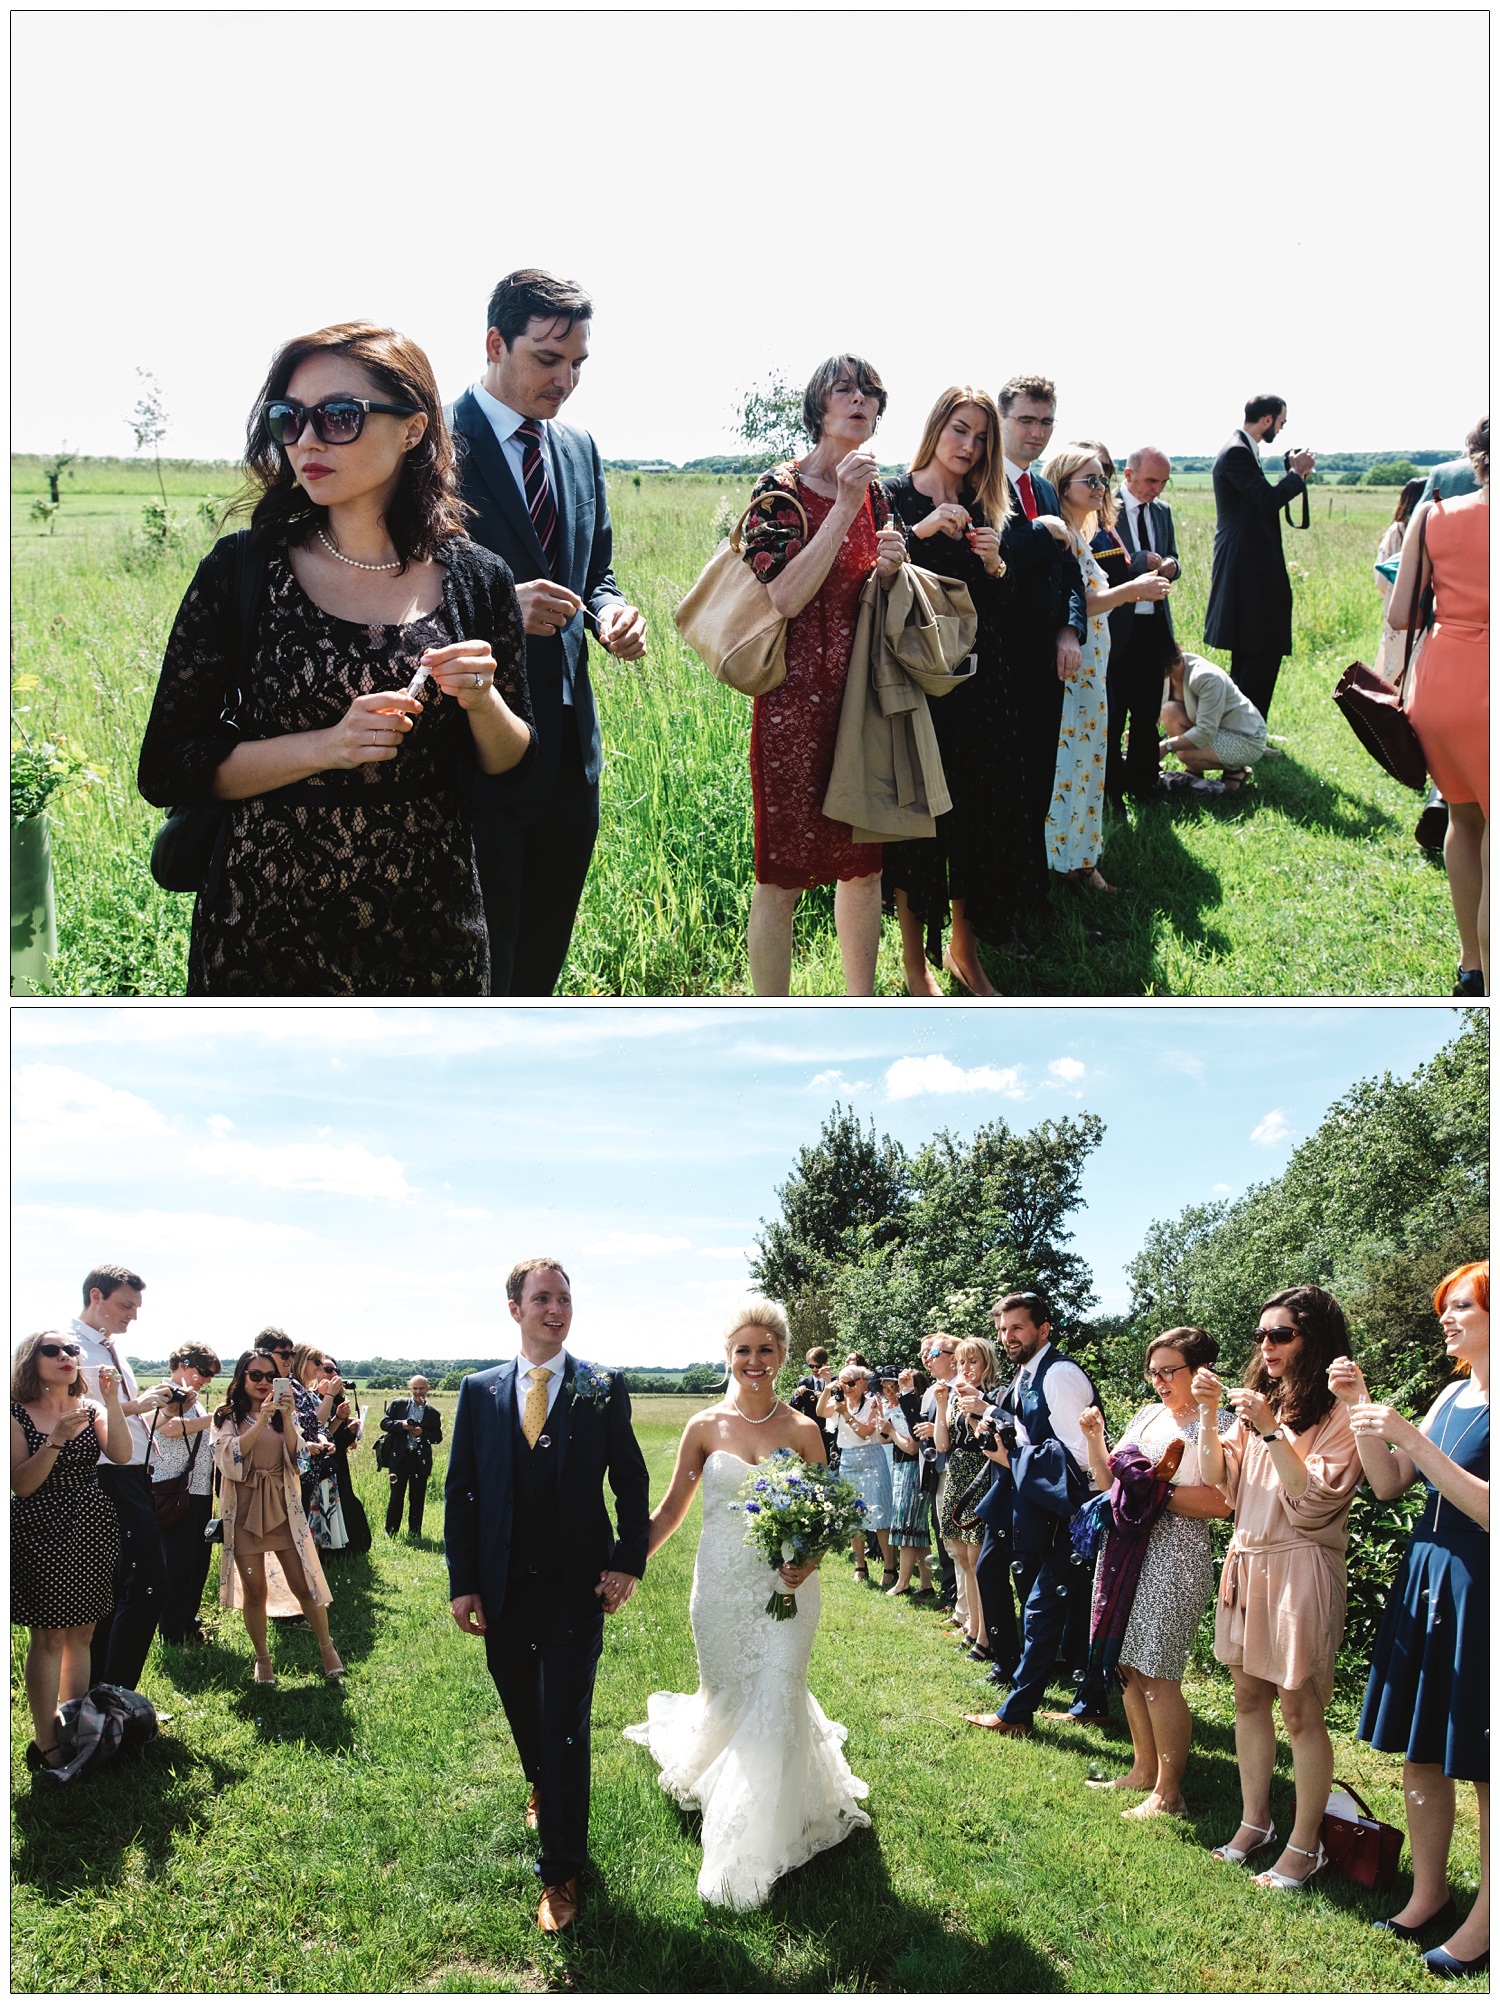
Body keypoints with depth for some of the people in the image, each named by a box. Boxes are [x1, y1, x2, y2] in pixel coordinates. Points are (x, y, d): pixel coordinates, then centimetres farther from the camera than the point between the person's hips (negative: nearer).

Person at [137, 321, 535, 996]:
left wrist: (482, 700, -15)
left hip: (430, 933, 2)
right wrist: (324, 746, -20)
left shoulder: (476, 580, -2)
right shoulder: (240, 571, -7)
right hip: (266, 932, -1)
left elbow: (510, 763, 7)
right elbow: (166, 770, -7)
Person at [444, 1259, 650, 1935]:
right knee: (521, 1707, 20)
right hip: (503, 1589, 3)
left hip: (576, 1588, -3)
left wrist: (627, 1561, -9)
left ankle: (560, 1874, 10)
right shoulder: (479, 1391, 1)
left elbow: (632, 1483, 1)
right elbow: (460, 1491, 3)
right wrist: (463, 1582, -2)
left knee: (566, 1728, -2)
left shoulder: (603, 1390, -4)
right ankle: (542, 1783, 50)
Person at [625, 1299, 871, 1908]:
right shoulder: (705, 1427, -1)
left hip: (783, 1589, -1)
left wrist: (810, 1560, -16)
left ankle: (756, 1849, 9)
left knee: (774, 1706, -6)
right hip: (720, 1589, 1)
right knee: (727, 1699, 12)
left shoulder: (802, 1430, -2)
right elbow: (669, 1511, 4)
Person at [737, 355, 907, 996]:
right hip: (797, 699, -7)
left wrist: (889, 568, -3)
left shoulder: (875, 491, 11)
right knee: (782, 875, -2)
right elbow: (784, 598, -21)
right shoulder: (781, 490, -9)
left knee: (864, 861, 13)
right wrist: (844, 508, -20)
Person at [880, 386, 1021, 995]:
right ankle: (916, 960, 14)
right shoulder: (893, 498, -3)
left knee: (982, 818, 8)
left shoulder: (981, 510, 14)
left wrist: (993, 567, -3)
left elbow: (998, 610, 15)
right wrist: (923, 531, -21)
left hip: (980, 686, 5)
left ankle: (964, 950, 23)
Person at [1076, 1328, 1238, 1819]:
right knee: (1129, 1666, 12)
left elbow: (1220, 1502, -19)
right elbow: (1109, 1481, 18)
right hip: (1126, 1549, 7)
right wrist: (1094, 1438, 2)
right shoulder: (1146, 1416, 14)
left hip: (1175, 1559, -7)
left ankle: (1168, 1793, 6)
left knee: (1156, 1675, -5)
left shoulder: (1220, 1426, -8)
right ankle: (1143, 1769, 27)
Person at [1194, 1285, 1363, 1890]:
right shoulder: (1262, 1403, 13)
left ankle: (1304, 1846, 11)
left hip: (1299, 1568, -7)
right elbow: (1217, 1481, 10)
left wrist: (1271, 1430, -22)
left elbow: (1315, 1502, -17)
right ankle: (1254, 1823, 26)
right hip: (1246, 1563, 7)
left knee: (1300, 1712, 0)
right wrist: (1209, 1415, -3)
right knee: (1249, 1699, 13)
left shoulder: (1338, 1415, -9)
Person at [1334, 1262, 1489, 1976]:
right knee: (1421, 1752, 14)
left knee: (1482, 1766, 3)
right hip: (1424, 1580, 8)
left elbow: (1488, 1510, -23)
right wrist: (1360, 1408, 2)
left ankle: (1484, 1922, 15)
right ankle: (1429, 1896, 28)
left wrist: (1411, 1438, -25)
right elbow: (1388, 1484, 14)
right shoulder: (1454, 1395, 11)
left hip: (1479, 1592, -8)